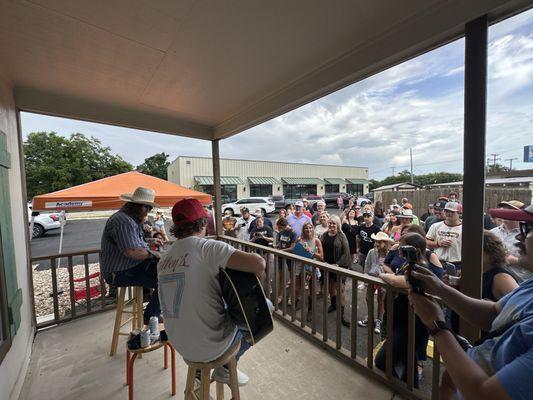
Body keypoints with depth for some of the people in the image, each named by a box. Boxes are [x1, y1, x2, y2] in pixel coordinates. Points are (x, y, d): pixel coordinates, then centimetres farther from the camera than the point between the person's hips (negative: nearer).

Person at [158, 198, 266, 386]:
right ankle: (226, 367, 17)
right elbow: (258, 263, -29)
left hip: (179, 344, 7)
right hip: (209, 346, -7)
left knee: (226, 306, 29)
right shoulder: (208, 247, -22)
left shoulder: (164, 258, 1)